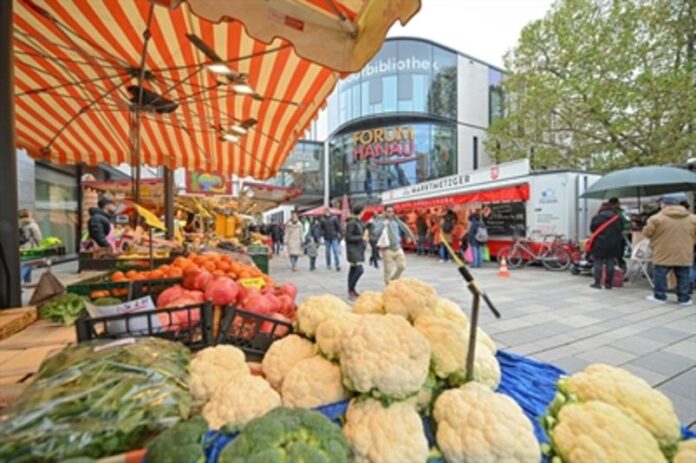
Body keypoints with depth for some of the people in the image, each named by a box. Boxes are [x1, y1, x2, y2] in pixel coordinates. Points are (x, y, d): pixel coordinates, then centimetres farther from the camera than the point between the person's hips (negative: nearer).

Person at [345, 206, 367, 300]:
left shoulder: (358, 222, 11)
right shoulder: (351, 223, -16)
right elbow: (348, 237, -19)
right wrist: (361, 238, -17)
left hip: (358, 249, 9)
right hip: (353, 249, -9)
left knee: (353, 269, 13)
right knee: (359, 270, -13)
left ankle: (351, 290, 21)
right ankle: (351, 289, 0)